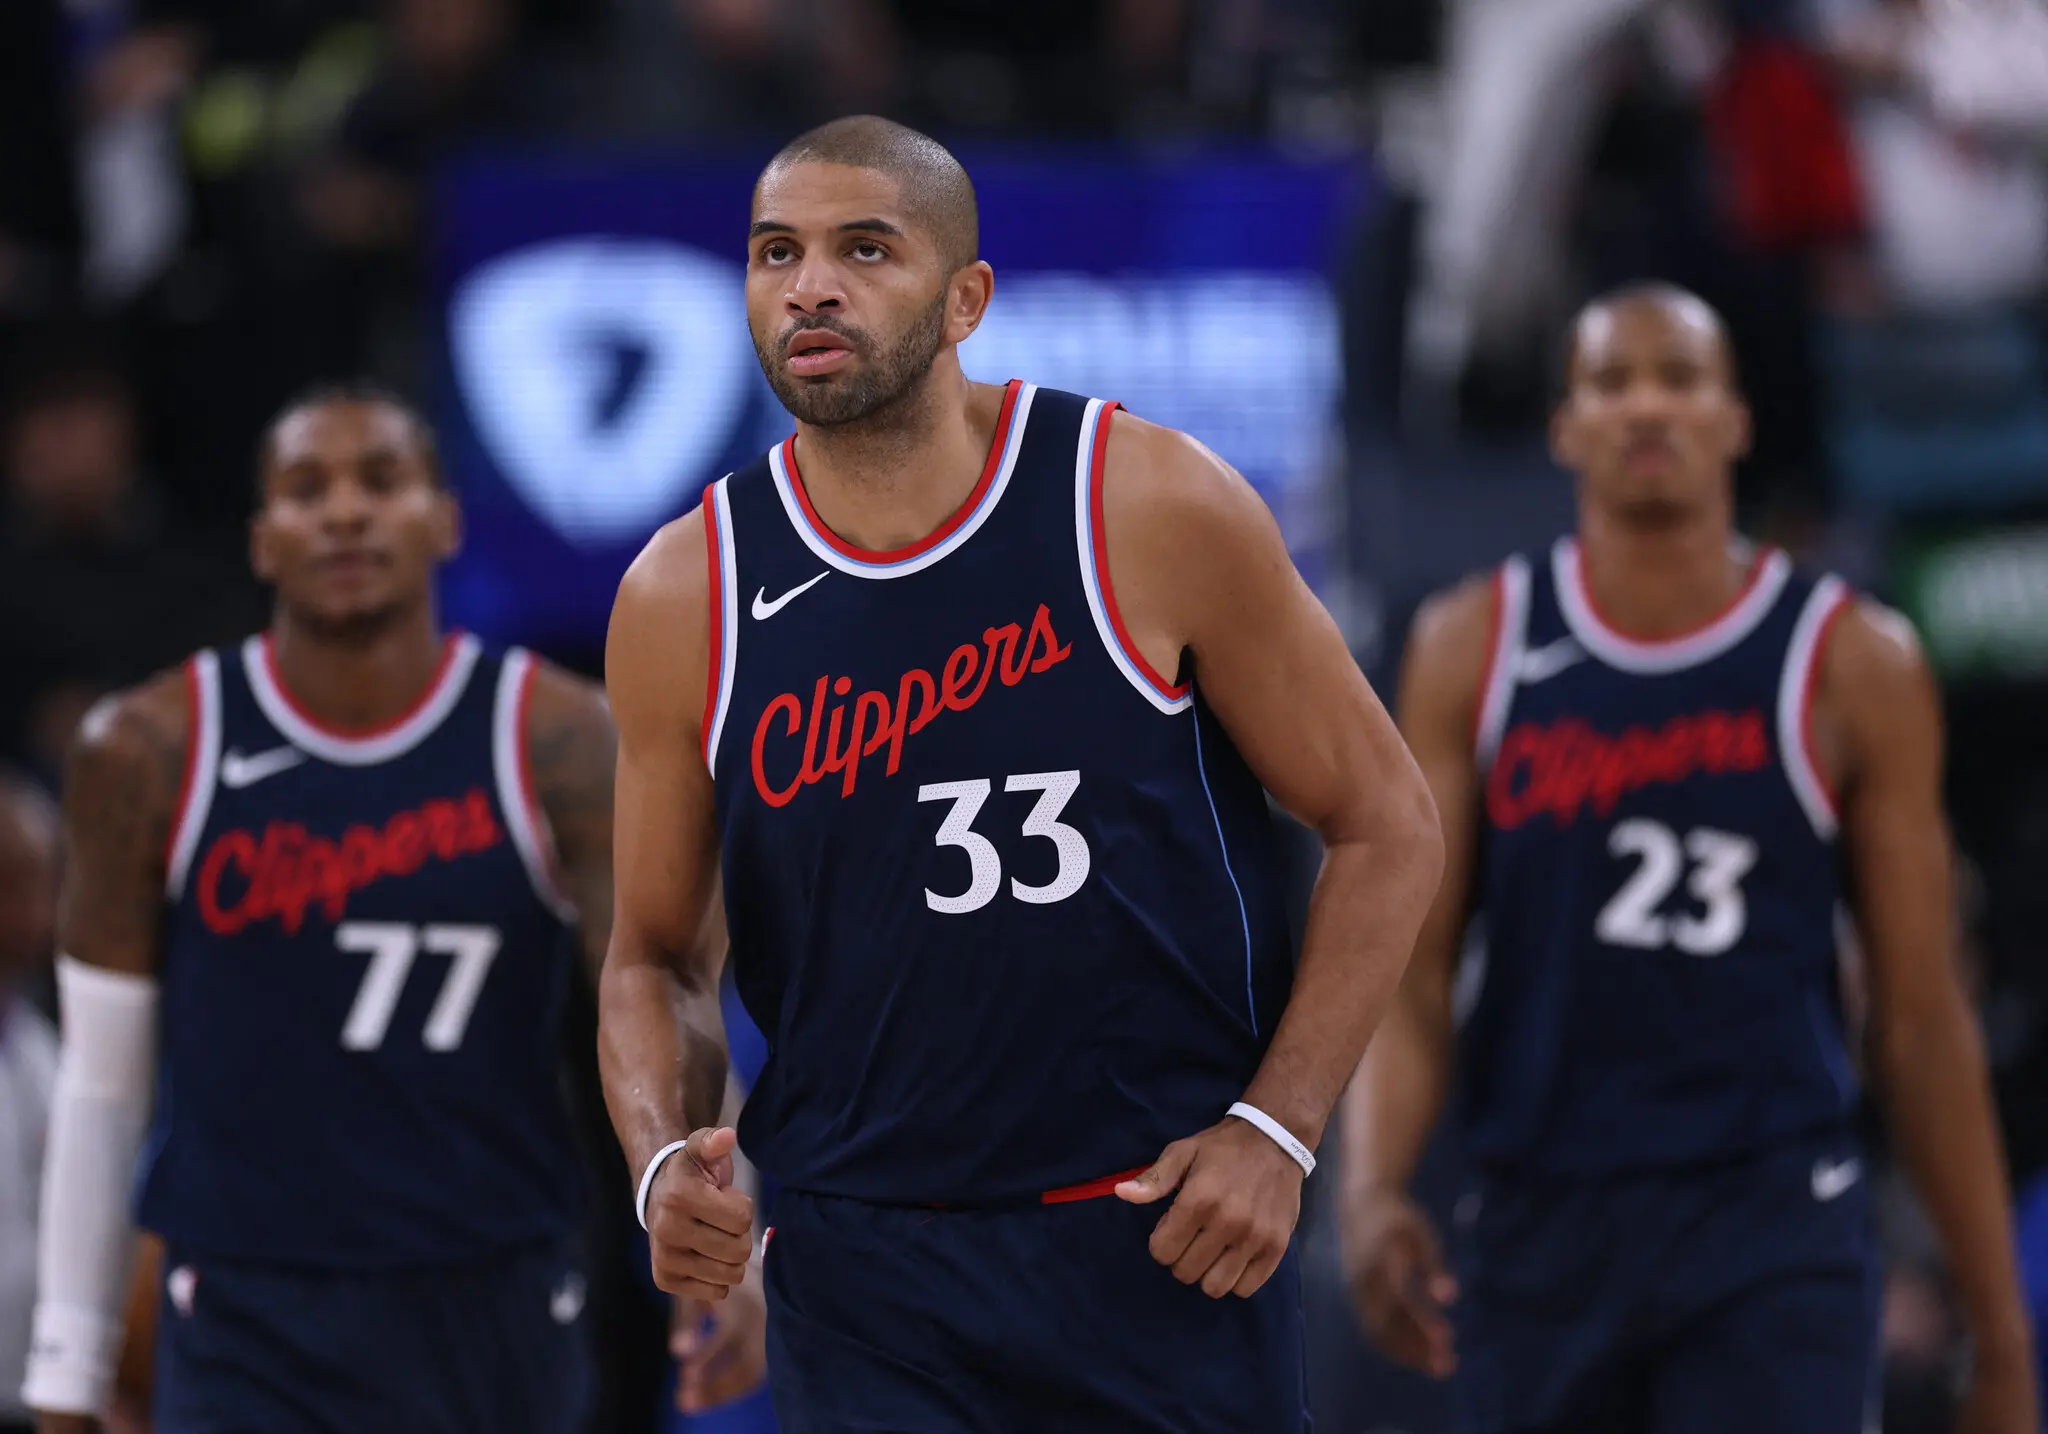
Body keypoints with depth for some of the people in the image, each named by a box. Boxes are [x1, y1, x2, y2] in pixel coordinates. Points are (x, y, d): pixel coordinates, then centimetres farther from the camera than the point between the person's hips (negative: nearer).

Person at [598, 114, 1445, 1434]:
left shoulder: (1154, 509, -7)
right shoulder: (684, 598, 0)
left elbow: (1385, 826, 0)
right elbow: (657, 958, 11)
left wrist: (1276, 1131, -9)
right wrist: (666, 1161, -9)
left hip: (1172, 1245, -1)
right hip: (864, 1267, 1)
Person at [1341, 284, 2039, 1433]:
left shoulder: (1853, 665, 1)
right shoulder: (1474, 650, 5)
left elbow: (1922, 1020, 3)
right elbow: (1411, 974, 1)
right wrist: (1372, 1189, -18)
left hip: (1775, 1235, -2)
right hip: (1540, 1229, 3)